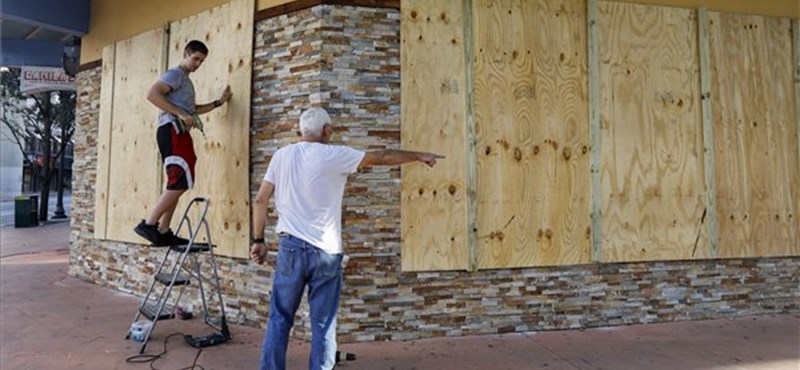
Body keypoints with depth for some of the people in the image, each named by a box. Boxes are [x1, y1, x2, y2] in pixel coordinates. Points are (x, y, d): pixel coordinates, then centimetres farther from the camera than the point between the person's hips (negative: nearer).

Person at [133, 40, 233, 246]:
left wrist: (219, 102, 30)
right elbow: (152, 94, -18)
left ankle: (163, 232, 9)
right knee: (181, 182, -17)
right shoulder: (175, 74, -2)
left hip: (179, 133, 10)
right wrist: (180, 115, -21)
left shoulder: (186, 81, 28)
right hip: (172, 131, -10)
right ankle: (149, 224, -13)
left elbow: (192, 110, 35)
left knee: (177, 184, 8)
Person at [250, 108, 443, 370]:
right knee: (323, 324, 7)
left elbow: (260, 201, 5)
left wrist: (258, 240, 12)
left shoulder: (281, 155, 6)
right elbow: (382, 158, 4)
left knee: (279, 319, 12)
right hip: (325, 251, -3)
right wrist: (419, 156, 16)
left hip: (291, 246, 3)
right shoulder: (334, 155, -4)